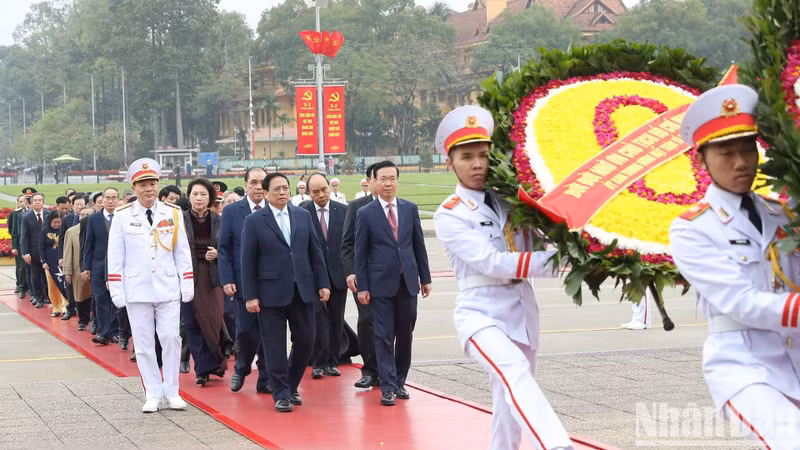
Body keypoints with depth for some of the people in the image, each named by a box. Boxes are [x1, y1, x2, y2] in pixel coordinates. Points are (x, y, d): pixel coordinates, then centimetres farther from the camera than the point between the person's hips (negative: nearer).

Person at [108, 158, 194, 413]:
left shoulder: (173, 215, 4)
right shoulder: (123, 217, 1)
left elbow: (183, 252, 7)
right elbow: (115, 256, 2)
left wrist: (188, 284, 2)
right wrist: (116, 290, -2)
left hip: (168, 289, 1)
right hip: (137, 291, 0)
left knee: (171, 339, -3)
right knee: (144, 344, 3)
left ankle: (171, 392, 9)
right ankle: (153, 395, 11)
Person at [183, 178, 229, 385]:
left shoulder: (218, 221, 6)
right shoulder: (180, 220, 0)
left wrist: (217, 254, -9)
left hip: (213, 277, 1)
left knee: (214, 321, -5)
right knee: (194, 324, 0)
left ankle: (208, 366, 13)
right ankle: (203, 369, 9)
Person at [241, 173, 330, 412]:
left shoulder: (303, 216, 8)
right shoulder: (254, 221, -2)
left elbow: (315, 251, 10)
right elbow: (247, 261, -3)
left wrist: (322, 283, 3)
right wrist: (250, 296, -8)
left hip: (302, 291, 4)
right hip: (271, 293, -3)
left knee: (305, 341, 6)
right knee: (275, 346, 1)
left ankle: (291, 386, 25)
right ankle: (281, 394, 10)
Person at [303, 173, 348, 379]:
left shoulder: (343, 211, 4)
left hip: (338, 274, 3)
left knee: (336, 320, 8)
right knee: (317, 317, -6)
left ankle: (332, 362, 17)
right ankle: (318, 363, 0)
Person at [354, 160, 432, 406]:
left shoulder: (410, 209, 7)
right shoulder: (365, 214, -2)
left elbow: (419, 245, 11)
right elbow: (360, 253, -1)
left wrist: (425, 277, 9)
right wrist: (362, 287, -5)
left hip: (407, 282, 3)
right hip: (381, 284, -3)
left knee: (405, 335, 8)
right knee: (384, 337, -3)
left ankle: (399, 382, 21)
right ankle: (388, 387, 0)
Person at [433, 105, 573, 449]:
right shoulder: (449, 215, -5)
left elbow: (542, 244, 7)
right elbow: (492, 263, -16)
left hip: (522, 313, 6)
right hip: (480, 314, -6)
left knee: (511, 404, 11)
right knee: (515, 372, -30)